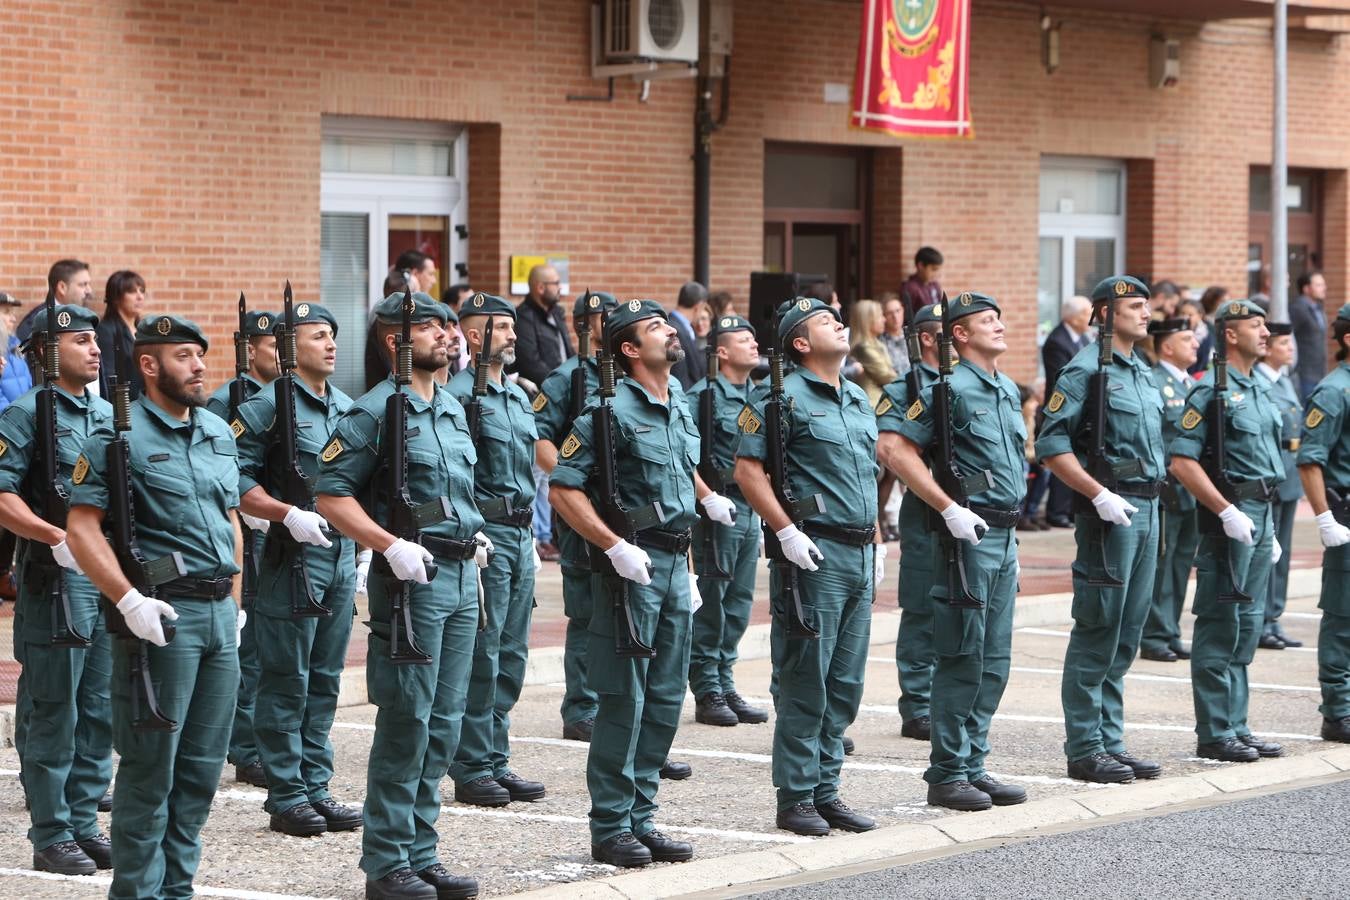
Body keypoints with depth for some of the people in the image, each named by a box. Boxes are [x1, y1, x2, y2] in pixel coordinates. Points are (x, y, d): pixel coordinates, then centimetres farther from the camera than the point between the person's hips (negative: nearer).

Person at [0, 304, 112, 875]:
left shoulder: (108, 414, 16)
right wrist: (58, 537, -25)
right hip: (55, 578, -7)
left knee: (98, 713, 11)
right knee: (51, 715, -1)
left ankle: (84, 825, 19)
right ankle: (51, 838, 4)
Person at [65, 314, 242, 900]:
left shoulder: (219, 433, 15)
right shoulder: (119, 438, -8)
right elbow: (81, 529, -14)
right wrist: (129, 600, -22)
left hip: (219, 613, 7)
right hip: (162, 614, -7)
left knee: (202, 764, 10)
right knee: (150, 767, -3)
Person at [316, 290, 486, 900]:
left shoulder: (453, 410, 16)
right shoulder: (374, 413, -9)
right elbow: (332, 496, -13)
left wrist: (474, 536, 14)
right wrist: (392, 546, -22)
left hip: (462, 576, 8)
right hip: (412, 577, -8)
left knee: (445, 724, 10)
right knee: (406, 724, -6)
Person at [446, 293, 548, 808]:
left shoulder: (518, 396, 17)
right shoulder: (458, 395, -11)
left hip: (519, 536, 9)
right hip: (484, 534, -9)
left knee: (511, 655, 11)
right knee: (480, 655, -6)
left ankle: (496, 761, 18)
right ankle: (471, 771, 0)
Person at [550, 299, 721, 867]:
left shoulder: (679, 409, 14)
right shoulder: (612, 410, -11)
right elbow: (564, 489, -16)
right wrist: (616, 548, -21)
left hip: (674, 563, 8)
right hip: (632, 563, -8)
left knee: (665, 699, 10)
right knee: (624, 700, -4)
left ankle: (640, 818, 17)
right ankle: (610, 829, 2)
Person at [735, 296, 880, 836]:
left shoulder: (858, 400, 17)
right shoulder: (784, 397, -7)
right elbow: (748, 470, -12)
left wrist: (876, 542, 18)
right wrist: (787, 532, -18)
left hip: (859, 555, 8)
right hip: (813, 555, -8)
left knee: (845, 683, 10)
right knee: (804, 682, -4)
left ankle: (826, 791, 18)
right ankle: (796, 798, 2)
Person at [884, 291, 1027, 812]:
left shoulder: (1008, 390, 14)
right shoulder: (950, 389, -11)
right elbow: (900, 453, -16)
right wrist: (949, 509, -20)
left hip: (1005, 534, 8)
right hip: (970, 534, -8)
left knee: (994, 661, 10)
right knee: (962, 660, -5)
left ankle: (973, 765, 17)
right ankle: (947, 775, 0)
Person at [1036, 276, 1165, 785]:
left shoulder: (1143, 373, 17)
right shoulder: (1087, 370, -10)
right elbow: (1051, 446, -16)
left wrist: (1153, 498, 18)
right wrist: (1099, 495, -20)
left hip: (1146, 508, 9)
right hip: (1109, 511, -8)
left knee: (1127, 634, 11)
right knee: (1097, 633, -5)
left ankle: (1111, 742, 17)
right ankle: (1084, 749, -1)